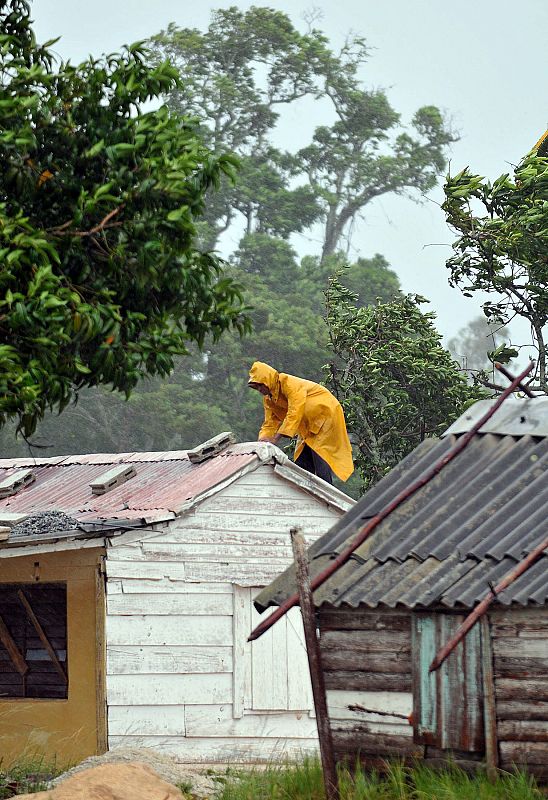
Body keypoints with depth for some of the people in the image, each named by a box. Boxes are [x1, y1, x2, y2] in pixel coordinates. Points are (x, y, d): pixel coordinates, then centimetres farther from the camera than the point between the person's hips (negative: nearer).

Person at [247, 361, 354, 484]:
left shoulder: (289, 383, -25)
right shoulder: (268, 399, 3)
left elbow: (294, 413, -32)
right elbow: (270, 424, 4)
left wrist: (276, 438, -36)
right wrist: (261, 441, -16)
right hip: (307, 426, 9)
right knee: (301, 464, 3)